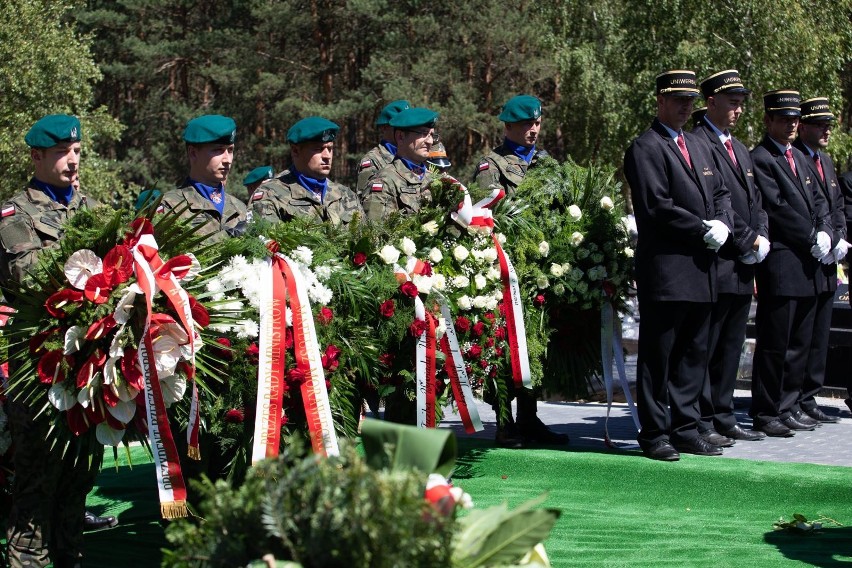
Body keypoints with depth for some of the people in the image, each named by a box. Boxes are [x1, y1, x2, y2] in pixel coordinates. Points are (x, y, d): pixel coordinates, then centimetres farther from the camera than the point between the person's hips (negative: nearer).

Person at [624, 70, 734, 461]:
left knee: (693, 352, 11)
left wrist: (722, 225, 0)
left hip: (700, 268, 8)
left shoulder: (698, 146, 20)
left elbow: (720, 192, 20)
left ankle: (685, 429, 17)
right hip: (665, 269, -8)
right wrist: (704, 231, -13)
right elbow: (658, 207, -16)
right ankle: (654, 433, 4)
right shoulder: (646, 148, -7)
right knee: (658, 355, -2)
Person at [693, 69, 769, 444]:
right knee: (705, 347, -4)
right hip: (716, 265, -9)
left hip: (743, 266, 9)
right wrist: (749, 241, -13)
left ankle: (723, 419, 19)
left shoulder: (740, 150, 21)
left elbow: (754, 202, 20)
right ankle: (701, 423, 0)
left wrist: (762, 238, 2)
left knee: (730, 348, 12)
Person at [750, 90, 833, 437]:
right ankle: (766, 413, 2)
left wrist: (825, 233, -1)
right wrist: (812, 239, -12)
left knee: (799, 343, 12)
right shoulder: (760, 160, -8)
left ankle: (788, 407, 19)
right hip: (780, 267, -9)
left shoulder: (799, 158, 20)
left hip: (808, 266, 9)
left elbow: (818, 201, 17)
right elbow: (778, 209, -16)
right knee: (774, 343, -5)